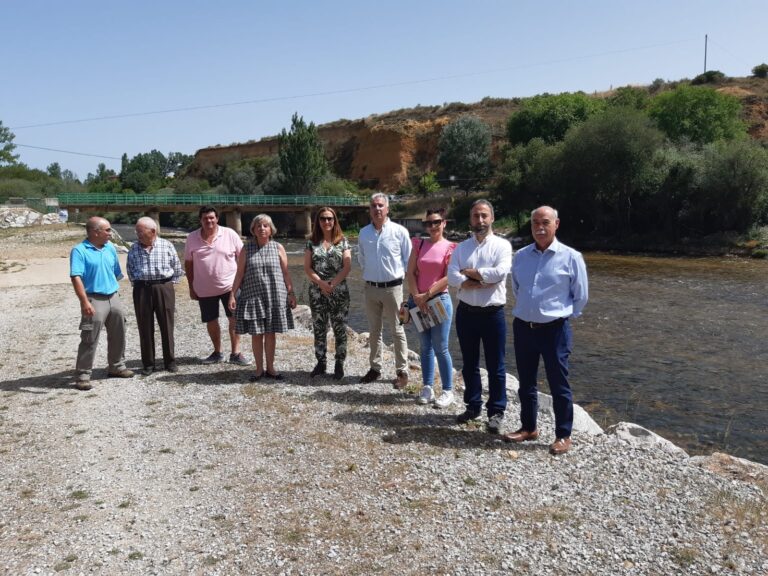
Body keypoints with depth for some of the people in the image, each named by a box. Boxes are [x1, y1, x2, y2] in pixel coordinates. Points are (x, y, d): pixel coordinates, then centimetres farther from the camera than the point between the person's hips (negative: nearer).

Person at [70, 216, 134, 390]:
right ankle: (83, 375, 2)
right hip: (94, 300, -7)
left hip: (114, 298, 7)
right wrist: (85, 302, -27)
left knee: (118, 335, 16)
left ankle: (117, 366, 31)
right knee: (89, 339, -5)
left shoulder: (110, 248, 9)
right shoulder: (80, 251, -12)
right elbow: (76, 277, -20)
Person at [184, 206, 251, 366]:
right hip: (205, 290, 2)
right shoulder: (192, 238, 1)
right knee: (211, 322, 11)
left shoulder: (230, 234, -5)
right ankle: (217, 353, 28)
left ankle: (236, 353, 8)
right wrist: (191, 287, 6)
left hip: (229, 285, -2)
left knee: (234, 319, -2)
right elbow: (188, 263, 7)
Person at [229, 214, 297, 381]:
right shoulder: (246, 250, 2)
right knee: (256, 334, 4)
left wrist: (291, 293, 0)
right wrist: (232, 295, -4)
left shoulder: (278, 248, 3)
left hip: (275, 297, 0)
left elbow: (286, 273, 4)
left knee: (271, 333, 6)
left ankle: (270, 368, 20)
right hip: (253, 297, 0)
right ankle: (259, 369, 17)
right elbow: (239, 274, 2)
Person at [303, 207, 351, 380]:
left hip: (339, 291, -1)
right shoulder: (312, 242, 6)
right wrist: (321, 283, -13)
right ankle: (320, 362, 20)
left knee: (340, 328, 2)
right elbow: (307, 268, 1)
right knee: (319, 328, 9)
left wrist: (332, 284, -15)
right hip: (317, 291, 2)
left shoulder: (342, 242, 3)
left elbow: (347, 267, -4)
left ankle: (339, 364, 11)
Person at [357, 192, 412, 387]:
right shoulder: (363, 233, 4)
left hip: (392, 287, -4)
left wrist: (398, 274, -1)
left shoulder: (399, 231, -7)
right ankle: (375, 368, 24)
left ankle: (402, 372, 9)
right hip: (370, 288, 4)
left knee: (397, 331, 2)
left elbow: (408, 260, -1)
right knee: (374, 330, 13)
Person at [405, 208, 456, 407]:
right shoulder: (419, 244, 7)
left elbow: (448, 278, -11)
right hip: (418, 300, 4)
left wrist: (426, 295, -14)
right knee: (425, 346, 11)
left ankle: (448, 391, 8)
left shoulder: (450, 247, -4)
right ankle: (427, 388, 19)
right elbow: (410, 272, 3)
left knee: (440, 348, -2)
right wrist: (417, 297, -9)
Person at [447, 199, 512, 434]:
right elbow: (452, 277, -8)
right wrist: (482, 281, -19)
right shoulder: (461, 248, 5)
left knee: (495, 366, 5)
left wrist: (469, 272, -11)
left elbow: (500, 273, -20)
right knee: (469, 364, 15)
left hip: (493, 314, -3)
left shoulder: (502, 245, -4)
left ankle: (496, 411, 17)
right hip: (466, 312, 4)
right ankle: (473, 406, 29)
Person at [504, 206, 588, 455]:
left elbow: (581, 296, 1)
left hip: (554, 329, -4)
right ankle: (528, 427, 30)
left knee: (559, 385, 3)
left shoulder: (571, 257, -7)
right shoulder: (521, 256, 5)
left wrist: (563, 315, 5)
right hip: (523, 328, 5)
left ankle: (563, 435, 14)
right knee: (526, 383, 15)